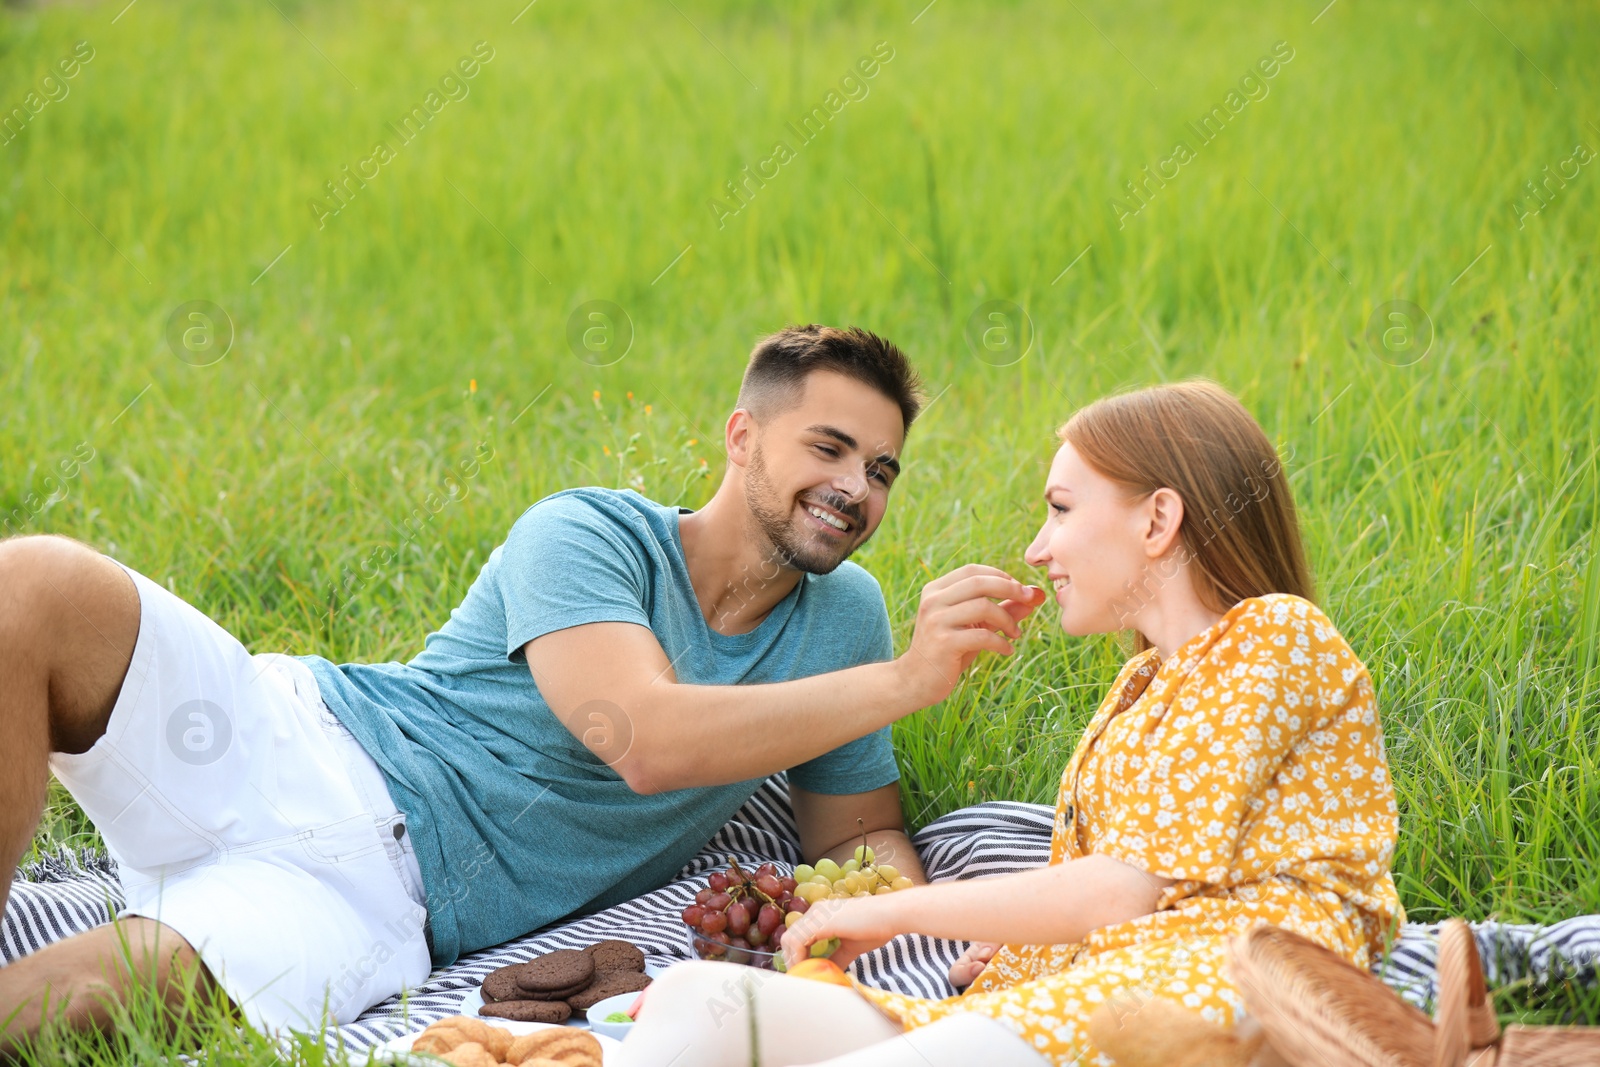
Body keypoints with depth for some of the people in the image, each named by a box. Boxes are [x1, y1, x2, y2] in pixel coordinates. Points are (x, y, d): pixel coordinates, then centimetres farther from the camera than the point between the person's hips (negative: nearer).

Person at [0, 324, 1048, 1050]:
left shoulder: (845, 617, 12)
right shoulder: (587, 534, -4)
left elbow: (859, 830, 18)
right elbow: (646, 738, -19)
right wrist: (906, 681, -22)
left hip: (378, 895, 1)